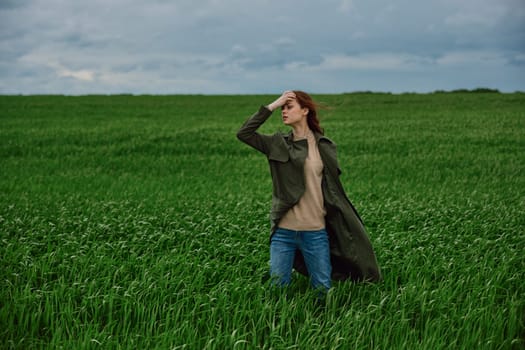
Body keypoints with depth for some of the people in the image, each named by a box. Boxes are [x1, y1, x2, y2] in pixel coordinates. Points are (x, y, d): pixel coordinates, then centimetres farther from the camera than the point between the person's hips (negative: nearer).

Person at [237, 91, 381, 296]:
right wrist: (272, 106, -10)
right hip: (283, 232, 0)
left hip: (316, 232, 0)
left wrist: (345, 229, 8)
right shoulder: (278, 144, 5)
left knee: (323, 290, 5)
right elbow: (243, 133, -8)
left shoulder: (324, 147, 4)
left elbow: (333, 189, 9)